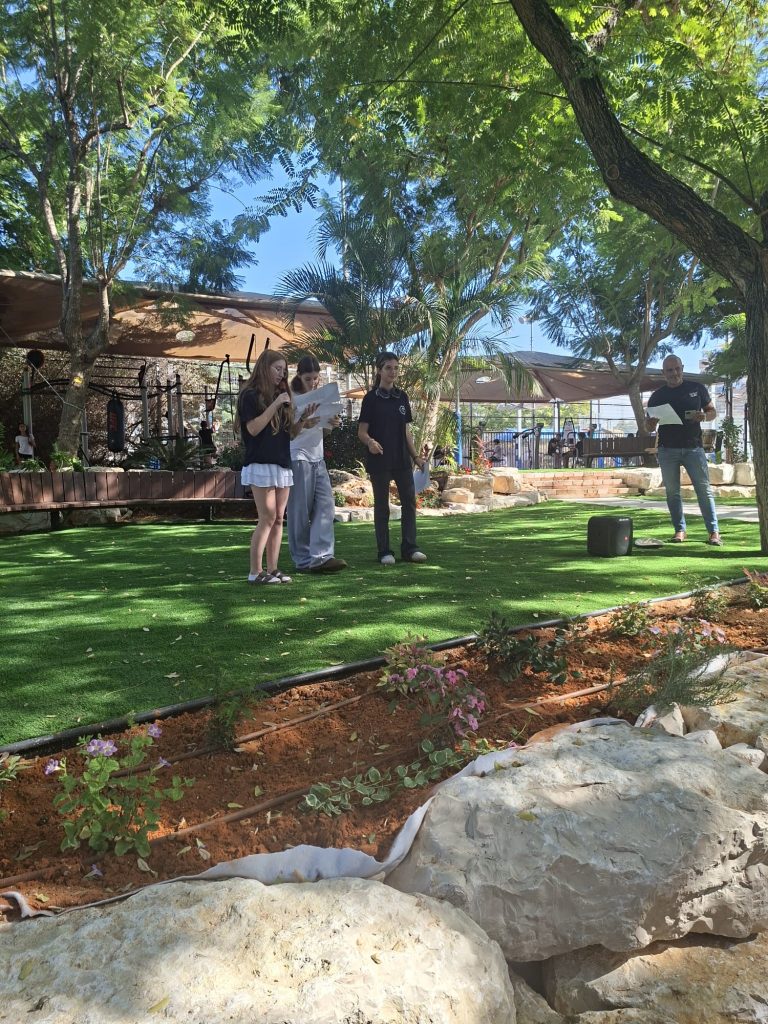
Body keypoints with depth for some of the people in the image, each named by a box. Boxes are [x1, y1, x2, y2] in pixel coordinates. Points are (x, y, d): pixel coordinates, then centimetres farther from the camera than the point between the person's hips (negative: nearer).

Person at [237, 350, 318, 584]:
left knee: (278, 519, 4)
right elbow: (253, 428, -14)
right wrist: (276, 404, -15)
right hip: (261, 465, -7)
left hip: (282, 465, 7)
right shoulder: (250, 395, -2)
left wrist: (304, 418, 0)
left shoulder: (282, 396, 18)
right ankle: (255, 571, -5)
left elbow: (291, 433, 18)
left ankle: (272, 569, 8)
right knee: (268, 518, -10)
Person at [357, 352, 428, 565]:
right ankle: (384, 552, 11)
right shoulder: (371, 398, -4)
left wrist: (416, 456, 12)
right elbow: (362, 431, -7)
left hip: (402, 459, 5)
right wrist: (370, 442, -28)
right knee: (381, 506, 3)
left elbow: (406, 431, 15)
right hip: (379, 460, -5)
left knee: (409, 502, 3)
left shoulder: (402, 397, 10)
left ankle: (409, 548, 11)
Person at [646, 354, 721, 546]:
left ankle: (714, 531, -1)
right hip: (668, 450, 1)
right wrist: (650, 423, -14)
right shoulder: (657, 396, 7)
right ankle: (679, 530, 12)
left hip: (693, 447, -1)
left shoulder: (697, 388, 6)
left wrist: (704, 416, -12)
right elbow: (648, 427, 11)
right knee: (672, 492, 3)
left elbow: (713, 411, 12)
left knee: (704, 490, -4)